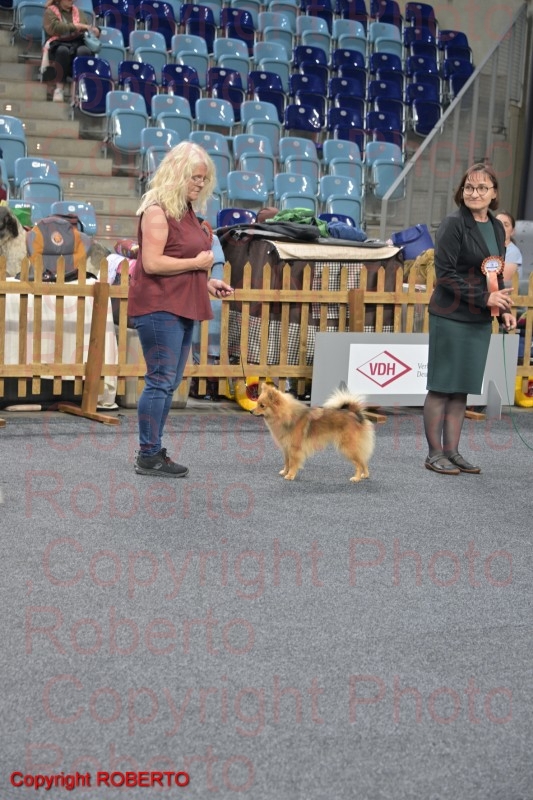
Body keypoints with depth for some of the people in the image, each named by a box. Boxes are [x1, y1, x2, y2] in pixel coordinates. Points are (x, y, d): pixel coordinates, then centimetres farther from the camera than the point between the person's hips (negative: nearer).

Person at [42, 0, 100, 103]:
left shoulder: (79, 12, 24)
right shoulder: (50, 11, 11)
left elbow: (91, 27, 21)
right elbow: (53, 27, -8)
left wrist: (95, 30, -4)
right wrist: (75, 27, -10)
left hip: (78, 43, 3)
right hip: (58, 44, -2)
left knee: (84, 51, -35)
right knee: (62, 50, -40)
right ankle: (59, 88, -33)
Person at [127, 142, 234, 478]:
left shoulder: (187, 210, 16)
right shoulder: (157, 210, -12)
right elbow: (152, 263, -21)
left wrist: (208, 282, 15)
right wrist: (197, 263, -14)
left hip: (182, 308, 9)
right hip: (159, 308, -9)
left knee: (169, 383, 11)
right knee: (161, 380, -8)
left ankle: (154, 451, 17)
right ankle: (149, 456, -2)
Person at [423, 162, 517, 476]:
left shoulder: (497, 228, 12)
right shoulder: (453, 225, -10)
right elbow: (445, 274, -14)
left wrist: (504, 308, 5)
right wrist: (484, 298, -17)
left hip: (480, 321, 7)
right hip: (451, 318, -7)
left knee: (462, 389, 11)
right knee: (442, 387, 0)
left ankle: (452, 451, 18)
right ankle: (435, 454, 7)